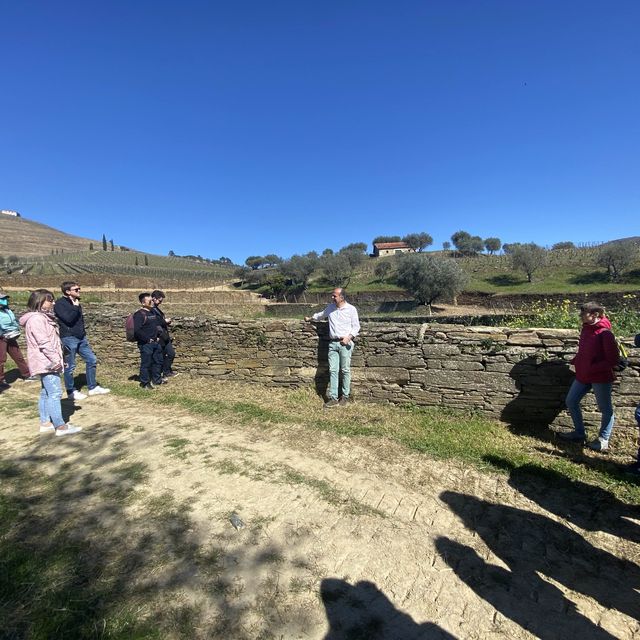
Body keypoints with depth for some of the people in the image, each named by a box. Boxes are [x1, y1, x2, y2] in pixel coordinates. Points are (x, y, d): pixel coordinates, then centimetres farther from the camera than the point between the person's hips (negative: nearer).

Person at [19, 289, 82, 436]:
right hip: (46, 362, -11)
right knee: (55, 393, -9)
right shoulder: (36, 318, -16)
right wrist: (55, 359, -20)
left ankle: (45, 423, 23)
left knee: (46, 393, 14)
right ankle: (60, 426, -6)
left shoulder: (43, 317, 16)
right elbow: (43, 342, -22)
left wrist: (57, 359, 19)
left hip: (47, 362, 11)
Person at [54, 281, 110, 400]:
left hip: (81, 337, 8)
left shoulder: (76, 302, 13)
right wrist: (76, 307, -13)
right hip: (69, 338, -8)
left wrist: (83, 332, 13)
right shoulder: (60, 303, -11)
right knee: (70, 366, 3)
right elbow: (69, 319, -24)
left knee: (92, 360, 8)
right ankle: (71, 391, 17)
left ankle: (92, 387, 18)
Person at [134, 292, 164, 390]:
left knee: (158, 361, 17)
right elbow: (136, 330, -24)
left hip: (155, 342, 9)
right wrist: (147, 339, -18)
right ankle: (145, 383, 12)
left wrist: (158, 337, 13)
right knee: (146, 363, 0)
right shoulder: (139, 314, -15)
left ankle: (157, 380, 32)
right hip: (145, 344, -9)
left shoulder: (152, 312, 13)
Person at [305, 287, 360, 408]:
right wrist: (310, 318, 42)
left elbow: (356, 326, -1)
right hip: (333, 343, 4)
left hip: (345, 343, -4)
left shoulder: (351, 309, -3)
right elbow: (321, 314, 30)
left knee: (345, 370, 2)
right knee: (333, 370, 0)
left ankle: (345, 396, 14)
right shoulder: (331, 307, 10)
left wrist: (349, 337, -15)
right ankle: (333, 398, 3)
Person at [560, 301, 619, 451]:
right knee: (571, 402, 11)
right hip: (582, 376, 8)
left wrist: (593, 369, -22)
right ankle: (579, 433, 27)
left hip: (601, 378, -8)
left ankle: (603, 440, 24)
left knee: (606, 409, 10)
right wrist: (576, 360, 3)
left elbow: (613, 360, -18)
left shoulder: (604, 333, -19)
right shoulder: (586, 329, 5)